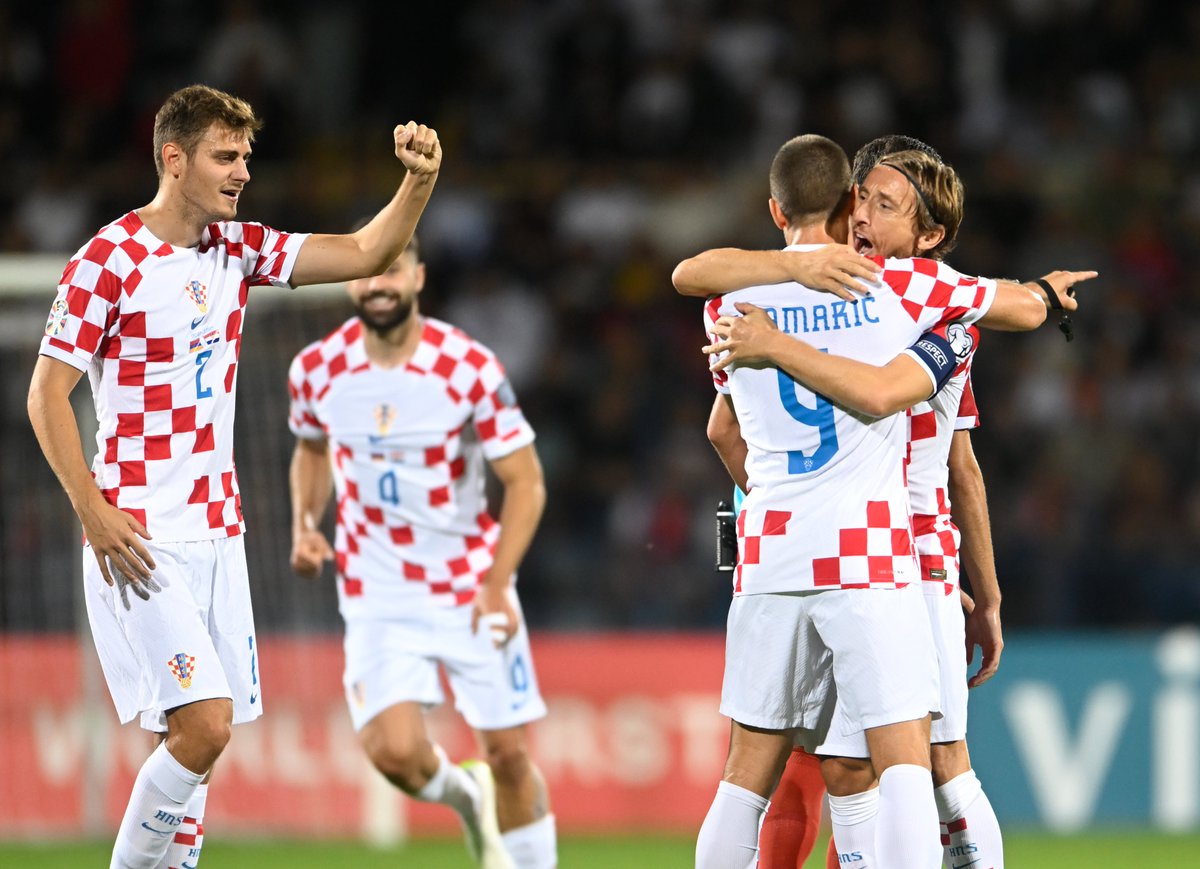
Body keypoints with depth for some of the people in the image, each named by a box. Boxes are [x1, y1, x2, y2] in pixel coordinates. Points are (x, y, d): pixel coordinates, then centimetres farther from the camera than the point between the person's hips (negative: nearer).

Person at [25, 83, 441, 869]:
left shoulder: (238, 249, 9)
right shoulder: (110, 260, -10)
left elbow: (364, 253, 7)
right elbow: (47, 396, -9)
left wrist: (419, 184, -11)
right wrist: (95, 515, -17)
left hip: (217, 530, 7)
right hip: (140, 537, -7)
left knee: (200, 735, 5)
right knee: (203, 725, -17)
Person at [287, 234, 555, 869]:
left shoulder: (468, 367, -12)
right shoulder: (317, 370, -4)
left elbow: (525, 483, -8)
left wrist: (497, 585, -19)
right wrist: (304, 525, 1)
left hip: (473, 592, -1)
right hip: (377, 596, 1)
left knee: (509, 753, 0)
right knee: (393, 751, -16)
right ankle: (464, 796, 18)